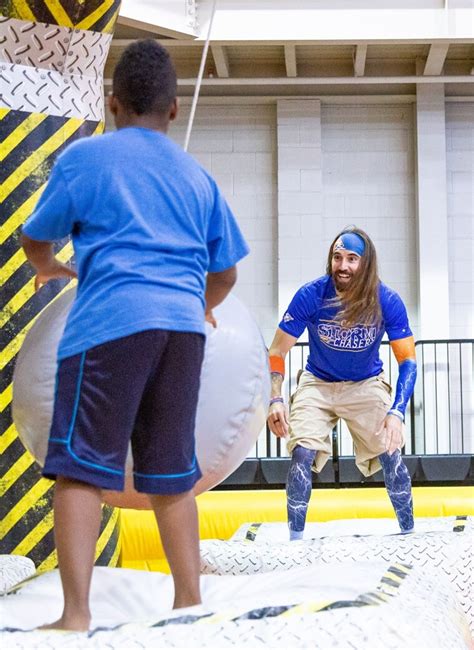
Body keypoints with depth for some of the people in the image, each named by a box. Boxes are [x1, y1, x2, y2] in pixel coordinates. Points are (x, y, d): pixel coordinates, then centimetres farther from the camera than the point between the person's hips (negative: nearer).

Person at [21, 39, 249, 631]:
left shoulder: (84, 156, 7)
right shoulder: (197, 177, 20)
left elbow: (34, 241, 13)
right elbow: (224, 273, 23)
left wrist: (50, 267, 36)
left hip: (111, 321, -5)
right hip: (183, 325, 5)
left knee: (80, 466, -4)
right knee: (171, 473, 13)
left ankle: (76, 615, -12)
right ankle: (189, 603, 16)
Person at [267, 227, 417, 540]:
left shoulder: (387, 302, -20)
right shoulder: (311, 296, -21)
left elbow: (408, 360, -16)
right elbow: (277, 353, -15)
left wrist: (397, 412, -30)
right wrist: (275, 400, -29)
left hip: (366, 385, 1)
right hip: (318, 383, 0)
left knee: (390, 453, -10)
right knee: (302, 452, -18)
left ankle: (409, 533, 10)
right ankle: (295, 538, -6)